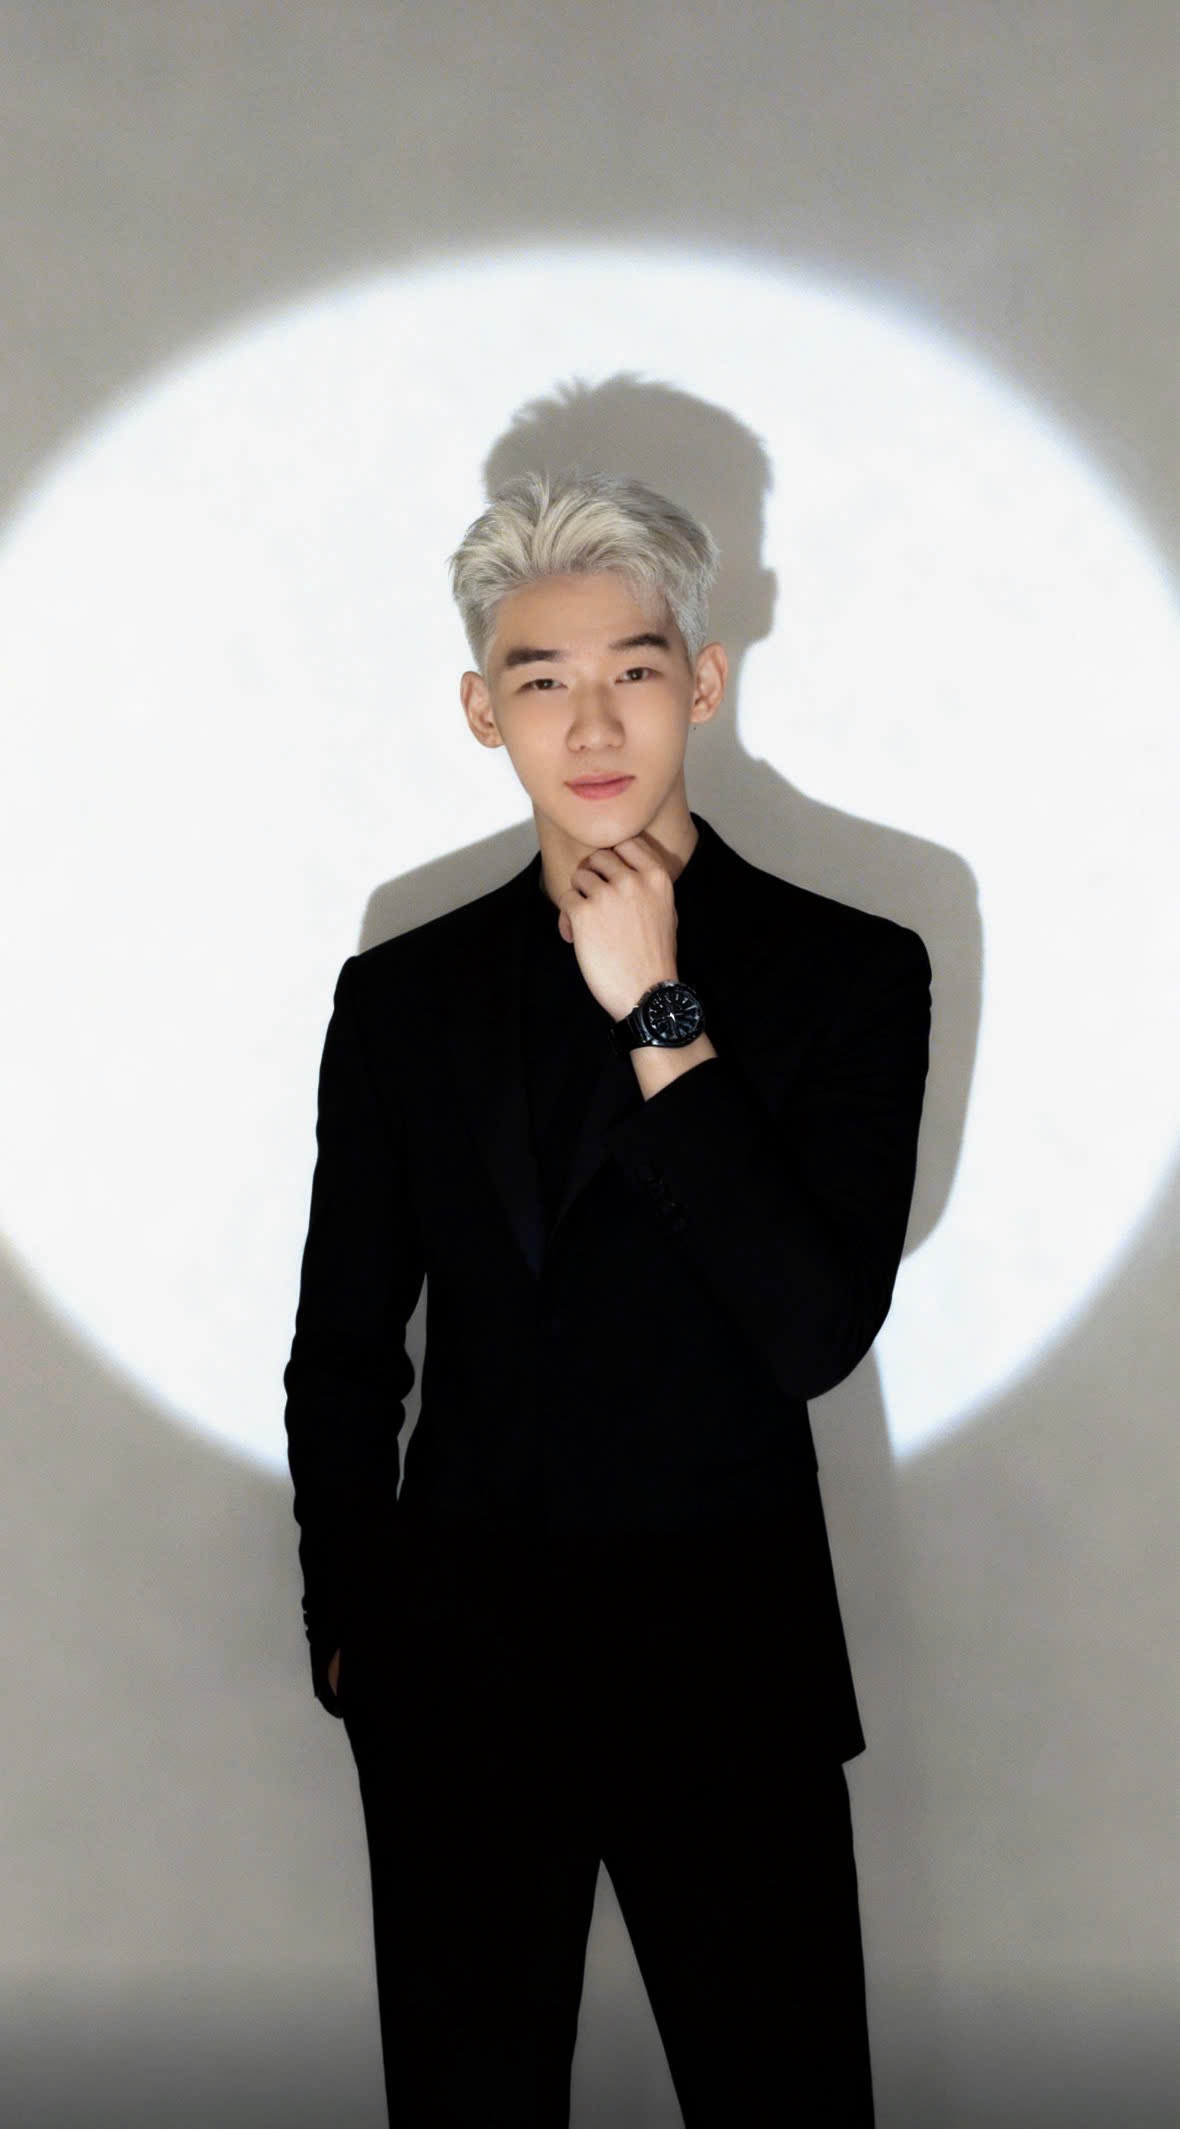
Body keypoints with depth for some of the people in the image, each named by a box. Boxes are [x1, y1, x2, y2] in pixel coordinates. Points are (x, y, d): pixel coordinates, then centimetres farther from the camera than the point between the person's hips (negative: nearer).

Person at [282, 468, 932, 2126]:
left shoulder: (849, 972, -4)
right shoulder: (404, 991, 5)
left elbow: (819, 1332, -15)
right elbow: (342, 1354, 11)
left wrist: (661, 1017, -16)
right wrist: (350, 1623, 7)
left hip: (731, 1671, -2)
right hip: (454, 1665, 3)